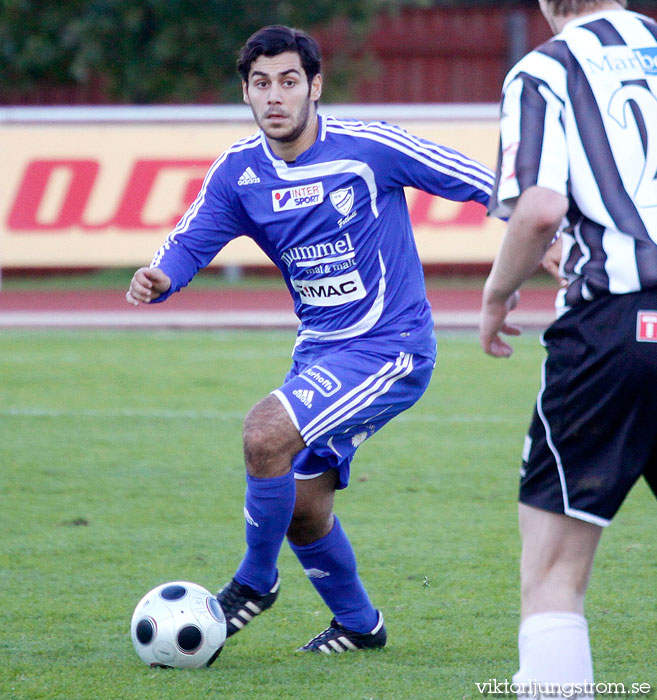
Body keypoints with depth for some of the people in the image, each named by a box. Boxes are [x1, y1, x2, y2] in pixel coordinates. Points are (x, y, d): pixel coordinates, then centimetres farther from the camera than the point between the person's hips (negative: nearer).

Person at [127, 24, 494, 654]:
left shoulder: (368, 147, -16)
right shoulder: (238, 170, -1)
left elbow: (485, 184, -10)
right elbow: (190, 241, -4)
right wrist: (159, 278, -26)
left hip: (389, 348, -7)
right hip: (319, 350, 7)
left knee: (266, 430, -25)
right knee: (301, 506, 10)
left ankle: (255, 580, -4)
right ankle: (358, 622, 35)